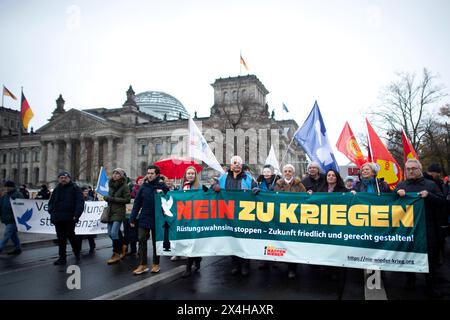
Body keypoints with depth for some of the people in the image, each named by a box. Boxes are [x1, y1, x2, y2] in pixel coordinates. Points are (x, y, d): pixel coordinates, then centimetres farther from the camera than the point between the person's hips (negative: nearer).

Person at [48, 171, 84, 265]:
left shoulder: (75, 188, 0)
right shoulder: (57, 189, 17)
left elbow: (80, 202, -7)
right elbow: (51, 202, 24)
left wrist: (76, 215, -15)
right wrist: (52, 212, 8)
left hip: (70, 218, -5)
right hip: (58, 218, 5)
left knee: (70, 235, -6)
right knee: (61, 238, 8)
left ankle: (77, 253, 18)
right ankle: (62, 258, 17)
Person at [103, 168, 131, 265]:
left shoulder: (124, 186, -8)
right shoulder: (111, 184, 12)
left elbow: (127, 199, -12)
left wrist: (114, 199, -15)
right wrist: (106, 197, 3)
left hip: (119, 212, -7)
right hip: (110, 211, 7)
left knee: (114, 232, -11)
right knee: (110, 233, 11)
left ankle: (116, 254, 3)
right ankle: (122, 245, 34)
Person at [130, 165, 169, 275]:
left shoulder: (162, 186, -4)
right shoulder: (144, 186, 2)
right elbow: (137, 203, 2)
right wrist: (132, 218, -1)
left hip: (157, 219, -2)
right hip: (144, 219, 2)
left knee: (156, 242, 10)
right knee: (142, 241, 1)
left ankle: (156, 264, 23)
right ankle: (143, 264, 11)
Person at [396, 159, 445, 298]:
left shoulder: (430, 185, 3)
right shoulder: (401, 185, 7)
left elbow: (441, 201, -1)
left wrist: (428, 195, -18)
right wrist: (397, 193, -14)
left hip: (427, 228, -1)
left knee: (430, 257, 6)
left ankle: (430, 287, 19)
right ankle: (410, 280, 32)